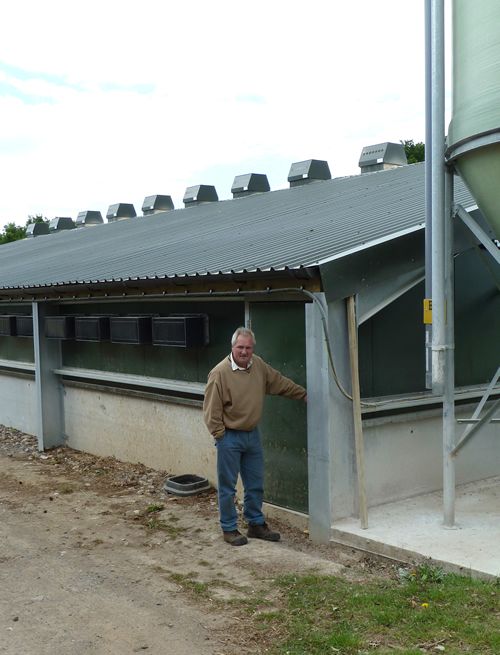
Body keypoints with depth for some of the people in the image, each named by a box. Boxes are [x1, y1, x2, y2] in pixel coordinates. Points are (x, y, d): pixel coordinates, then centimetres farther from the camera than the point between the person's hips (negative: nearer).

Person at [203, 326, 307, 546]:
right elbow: (211, 410, -14)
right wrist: (220, 436, -14)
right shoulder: (220, 373, -18)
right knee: (228, 486, 5)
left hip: (252, 435, 7)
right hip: (230, 437, -6)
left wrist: (304, 395, 21)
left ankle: (256, 524, 29)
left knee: (255, 485, 15)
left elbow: (281, 383, 17)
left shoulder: (259, 365, 3)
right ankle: (229, 529, 17)